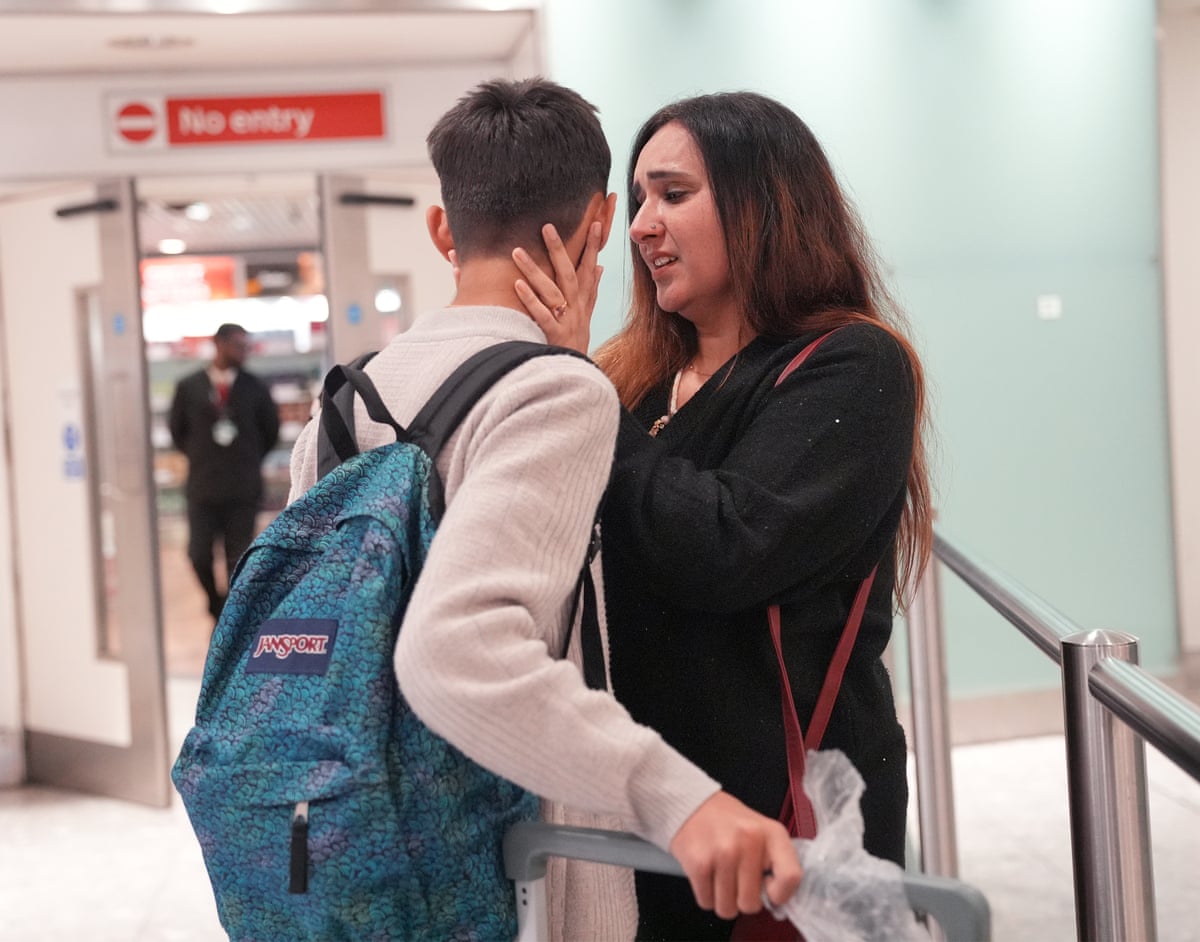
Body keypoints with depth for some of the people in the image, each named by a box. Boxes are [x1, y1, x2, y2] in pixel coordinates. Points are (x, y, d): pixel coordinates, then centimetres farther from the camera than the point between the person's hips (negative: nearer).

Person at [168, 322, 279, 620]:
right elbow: (177, 429, 12)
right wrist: (200, 458, 11)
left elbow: (271, 430, 12)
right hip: (202, 487, 0)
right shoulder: (189, 387, 0)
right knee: (199, 554, -1)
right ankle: (217, 605, 25)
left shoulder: (255, 388, 1)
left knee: (239, 559, 1)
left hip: (243, 489, 0)